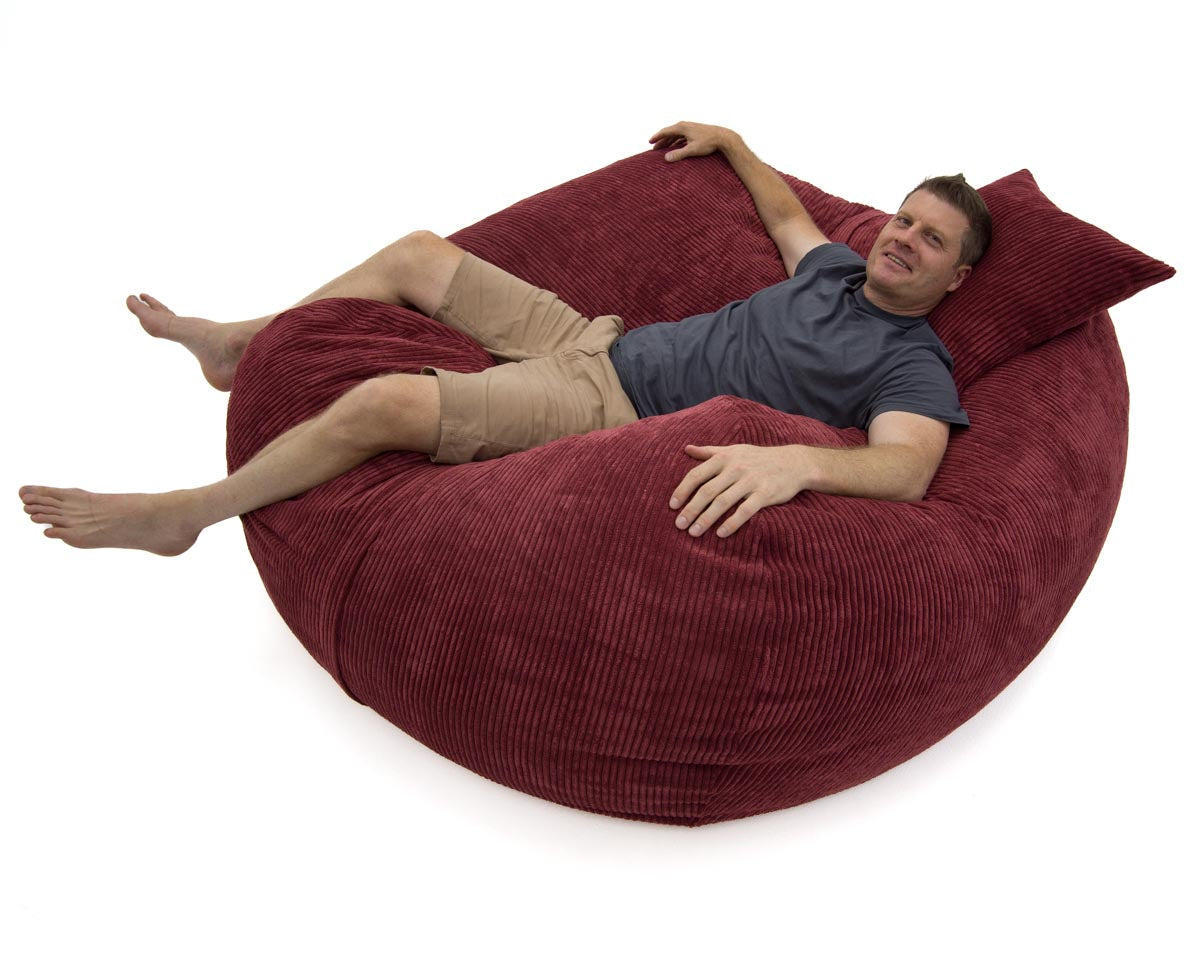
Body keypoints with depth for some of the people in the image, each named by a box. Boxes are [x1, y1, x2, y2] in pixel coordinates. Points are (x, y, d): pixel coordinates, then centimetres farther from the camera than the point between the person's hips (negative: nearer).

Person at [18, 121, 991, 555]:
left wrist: (794, 459, -48)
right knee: (418, 253, 11)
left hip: (612, 411, -8)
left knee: (383, 403, -25)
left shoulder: (913, 365, -8)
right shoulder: (837, 269, 15)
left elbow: (908, 468, -30)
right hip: (597, 337, 8)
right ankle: (237, 344, 31)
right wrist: (728, 139, 38)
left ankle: (179, 513, -2)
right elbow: (787, 209, 38)